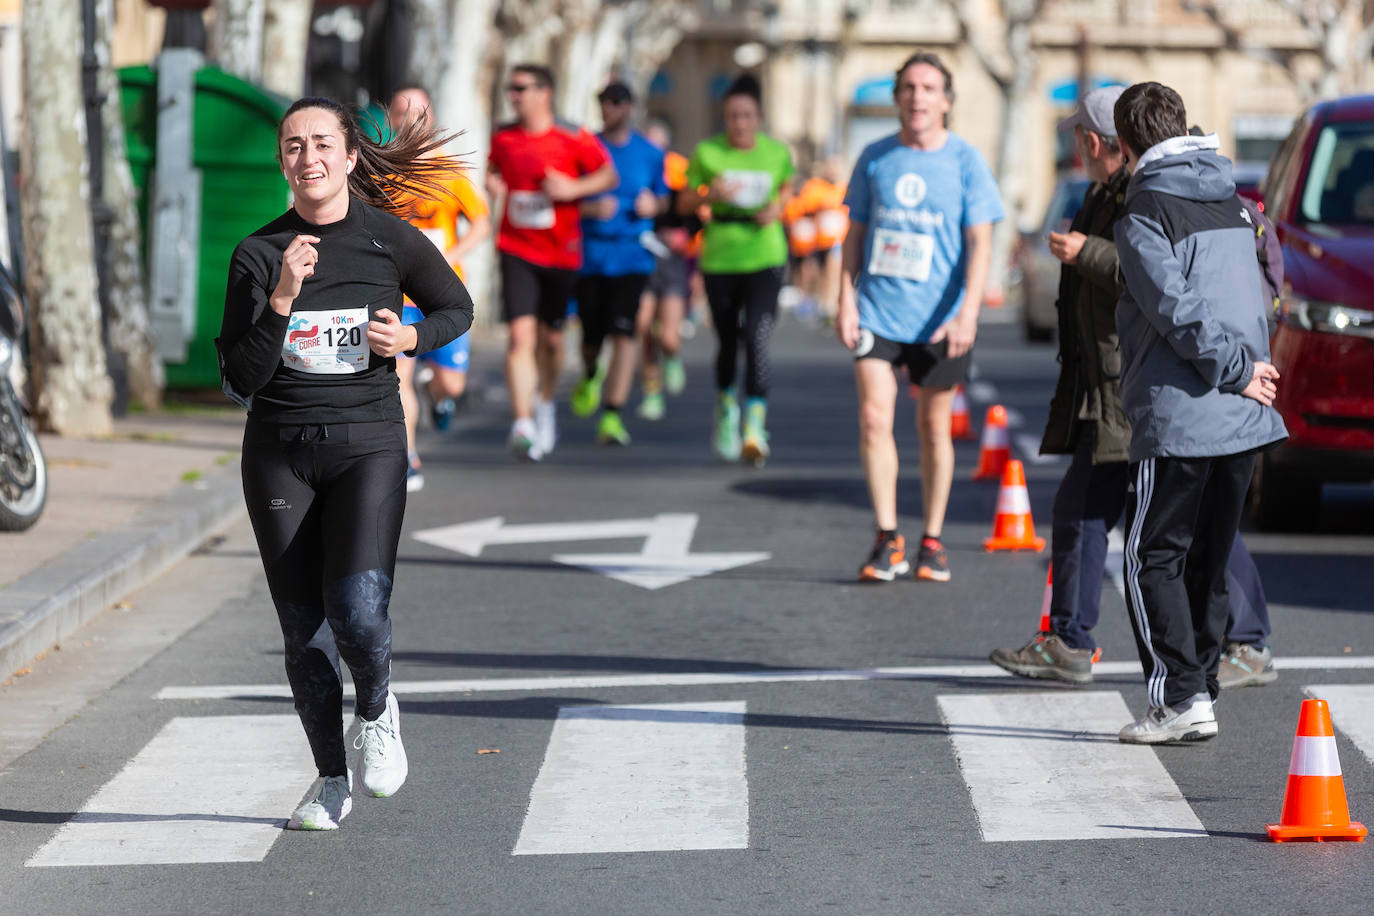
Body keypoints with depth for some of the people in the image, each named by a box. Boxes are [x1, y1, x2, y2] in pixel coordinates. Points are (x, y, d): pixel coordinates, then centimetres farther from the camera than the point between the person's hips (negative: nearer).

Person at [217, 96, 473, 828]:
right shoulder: (258, 254, -3)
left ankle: (376, 711, 14)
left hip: (368, 444, -2)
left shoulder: (391, 240, -3)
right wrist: (282, 298, -21)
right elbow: (242, 379, -8)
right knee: (302, 628, 5)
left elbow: (457, 309, 14)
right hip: (279, 451, 2)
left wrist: (411, 338, -6)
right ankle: (331, 780, 23)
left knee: (357, 609, -19)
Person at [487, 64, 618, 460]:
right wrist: (491, 183, 0)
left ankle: (545, 403, 40)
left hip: (561, 252, -1)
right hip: (516, 250, 1)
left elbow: (609, 175, 0)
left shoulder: (573, 138, -5)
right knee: (521, 333, -15)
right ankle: (522, 422, -21)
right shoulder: (503, 137, 4)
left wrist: (573, 188, -16)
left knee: (551, 339, 11)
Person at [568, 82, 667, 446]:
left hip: (632, 255, 0)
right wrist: (591, 208, -17)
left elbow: (663, 198, 17)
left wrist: (653, 205, -6)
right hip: (590, 254, 0)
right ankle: (591, 376, 43)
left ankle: (612, 417, -14)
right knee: (591, 336, 6)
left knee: (623, 333, -14)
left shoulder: (650, 154, 7)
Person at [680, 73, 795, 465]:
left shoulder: (777, 152, 1)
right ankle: (727, 407, 38)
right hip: (719, 258, 1)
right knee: (728, 341, 10)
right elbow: (683, 204, 4)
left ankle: (755, 427, -19)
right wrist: (709, 195, -17)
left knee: (757, 338, -17)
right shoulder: (707, 152, -2)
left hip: (765, 258, -1)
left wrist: (777, 208, -2)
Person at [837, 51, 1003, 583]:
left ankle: (932, 542, 19)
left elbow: (979, 243, -6)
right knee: (873, 418, -11)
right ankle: (887, 540, -4)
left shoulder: (965, 161, -2)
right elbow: (855, 234, 12)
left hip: (938, 318, -1)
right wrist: (846, 300, 3)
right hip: (878, 312, 1)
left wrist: (967, 313, -17)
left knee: (934, 427, 7)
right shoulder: (875, 158, 5)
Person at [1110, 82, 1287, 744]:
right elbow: (1258, 296, 20)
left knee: (1152, 559, 0)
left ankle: (1181, 699, -7)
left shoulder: (1145, 211, -9)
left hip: (1179, 418, -7)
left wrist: (1236, 368, -11)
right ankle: (1200, 685, 16)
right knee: (1207, 560, 14)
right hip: (1243, 418, 7)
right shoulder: (1230, 200, 14)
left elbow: (1174, 310, -17)